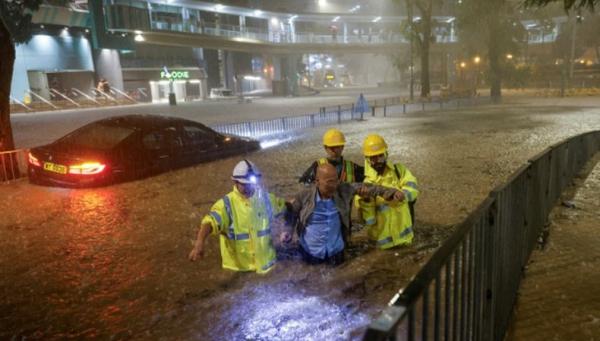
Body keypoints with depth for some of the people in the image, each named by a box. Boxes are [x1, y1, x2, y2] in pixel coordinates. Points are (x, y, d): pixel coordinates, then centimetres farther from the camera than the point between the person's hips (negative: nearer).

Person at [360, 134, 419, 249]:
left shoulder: (399, 170, -1)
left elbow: (412, 189, -20)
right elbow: (368, 221, -12)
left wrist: (400, 195, -39)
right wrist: (366, 201, -28)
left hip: (404, 236, 2)